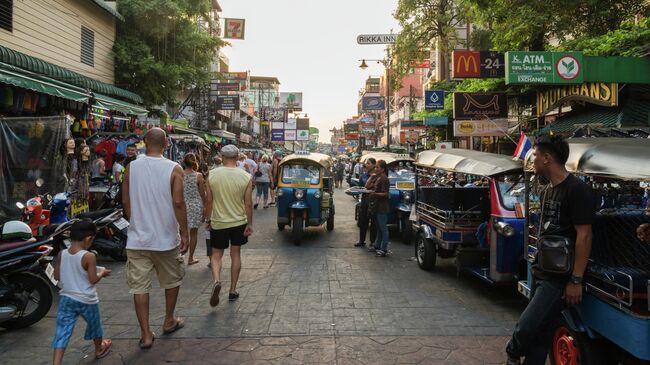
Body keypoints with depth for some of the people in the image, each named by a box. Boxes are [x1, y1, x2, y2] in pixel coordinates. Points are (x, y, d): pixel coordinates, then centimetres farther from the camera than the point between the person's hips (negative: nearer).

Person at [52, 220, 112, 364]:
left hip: (66, 298, 3)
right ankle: (99, 349, 43)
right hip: (86, 300, -3)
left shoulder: (61, 254, -5)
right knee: (94, 325, 21)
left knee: (62, 331, 4)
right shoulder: (89, 257, -21)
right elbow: (93, 280, -18)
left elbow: (57, 276, 4)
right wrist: (102, 273, 0)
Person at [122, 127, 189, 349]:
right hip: (166, 238, -1)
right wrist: (185, 233, -7)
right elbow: (178, 203, -15)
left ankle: (146, 335, 11)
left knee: (139, 286, 7)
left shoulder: (132, 167, -1)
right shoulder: (174, 169, -10)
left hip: (137, 238, 2)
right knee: (172, 280, 19)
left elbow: (125, 202, 5)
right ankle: (169, 321, 33)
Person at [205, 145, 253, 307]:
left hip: (218, 222, -1)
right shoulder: (246, 177, -10)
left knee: (216, 255, 12)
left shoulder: (212, 175, -9)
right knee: (236, 254, 14)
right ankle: (233, 290, 21)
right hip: (239, 222, 1)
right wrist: (250, 224, 2)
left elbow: (209, 201, -2)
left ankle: (216, 281, -14)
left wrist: (210, 218, 12)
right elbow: (248, 204, -7)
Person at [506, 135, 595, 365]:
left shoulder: (577, 190, -15)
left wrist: (576, 281, -19)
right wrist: (538, 264, 17)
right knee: (539, 331, 15)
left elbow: (584, 237, -18)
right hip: (543, 273, 9)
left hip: (560, 278, -9)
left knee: (526, 328, -13)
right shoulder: (549, 190, 13)